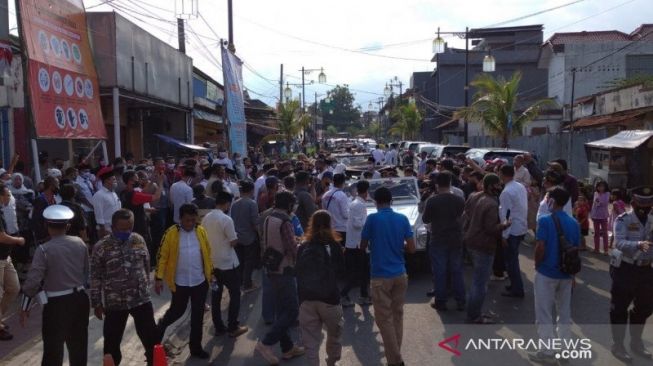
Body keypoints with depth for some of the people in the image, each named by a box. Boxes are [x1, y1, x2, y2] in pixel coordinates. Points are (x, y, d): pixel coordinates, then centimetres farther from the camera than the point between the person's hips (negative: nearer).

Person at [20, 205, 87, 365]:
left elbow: (33, 281, -15)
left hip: (56, 303, -5)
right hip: (79, 299, 5)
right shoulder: (79, 243, 1)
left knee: (53, 349, 5)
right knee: (78, 345, 19)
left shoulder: (44, 249, -13)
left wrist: (25, 307, -3)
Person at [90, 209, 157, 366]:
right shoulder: (101, 247, -11)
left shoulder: (139, 240, -1)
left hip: (142, 299, 2)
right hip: (114, 302, -2)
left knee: (151, 337, 10)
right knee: (112, 341, 12)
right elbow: (95, 278, -5)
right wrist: (97, 303, -3)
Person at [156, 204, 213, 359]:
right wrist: (159, 278, -11)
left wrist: (211, 272, 9)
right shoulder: (171, 233, -12)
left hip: (200, 281, 3)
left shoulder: (201, 231, -2)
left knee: (198, 315, 10)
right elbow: (162, 256, -8)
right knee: (177, 311, 13)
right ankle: (160, 327, 44)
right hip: (180, 283, -3)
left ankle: (195, 346, 25)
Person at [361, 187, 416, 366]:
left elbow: (362, 247, 1)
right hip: (400, 275, 5)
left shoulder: (372, 218, -10)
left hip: (380, 277, -4)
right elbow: (412, 248, 1)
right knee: (397, 315, 16)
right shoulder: (402, 219, 1)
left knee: (384, 319, 3)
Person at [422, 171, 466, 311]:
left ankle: (440, 302, 11)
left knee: (440, 272, 6)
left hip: (438, 241, -3)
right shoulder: (459, 200, -4)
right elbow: (460, 215, 10)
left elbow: (425, 219, -4)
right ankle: (460, 302, 16)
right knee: (457, 271, 11)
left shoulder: (432, 200, -14)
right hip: (456, 240, 3)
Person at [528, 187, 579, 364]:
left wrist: (537, 265, -3)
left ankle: (548, 352, 8)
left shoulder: (545, 220, -14)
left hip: (546, 273, -6)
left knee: (544, 314, 4)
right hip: (566, 274, 6)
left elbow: (540, 247, -19)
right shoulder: (574, 223, 3)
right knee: (564, 313, 16)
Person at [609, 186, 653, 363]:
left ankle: (636, 343, 39)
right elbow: (619, 243, -27)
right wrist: (638, 244, -44)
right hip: (624, 269, -6)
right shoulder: (623, 220, -13)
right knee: (620, 308, 4)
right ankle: (618, 345, 19)